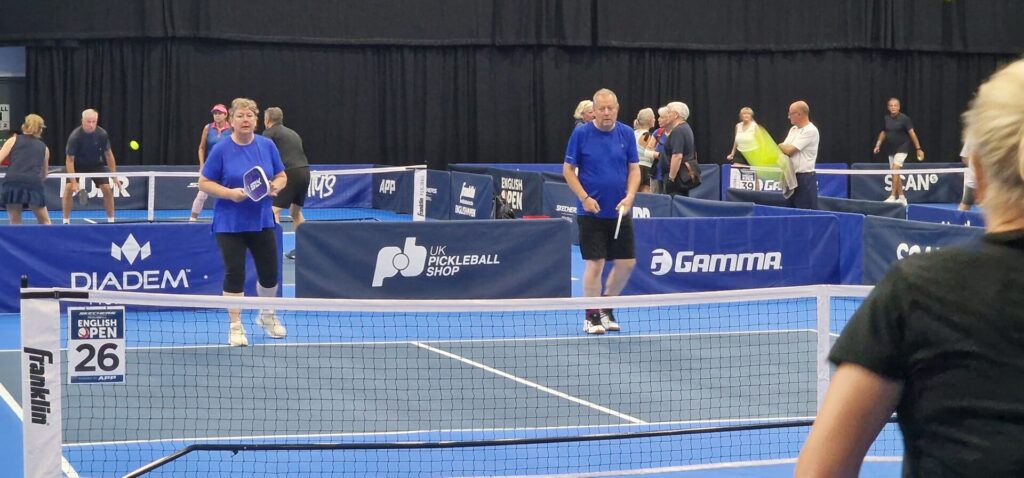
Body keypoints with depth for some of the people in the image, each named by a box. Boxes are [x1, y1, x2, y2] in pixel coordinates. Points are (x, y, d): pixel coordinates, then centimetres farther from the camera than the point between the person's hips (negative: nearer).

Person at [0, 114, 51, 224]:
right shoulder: (44, 148, 23)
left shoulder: (14, 140, 16)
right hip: (34, 185, 1)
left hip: (12, 184, -1)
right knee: (45, 223, 15)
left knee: (15, 224, 11)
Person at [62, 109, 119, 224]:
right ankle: (66, 221, -4)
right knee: (68, 189, -18)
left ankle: (111, 220, 7)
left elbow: (108, 154, -7)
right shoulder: (75, 136, -30)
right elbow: (70, 160, -25)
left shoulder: (102, 134, -22)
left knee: (107, 189, -9)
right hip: (78, 165, -2)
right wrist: (74, 182, -32)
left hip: (96, 165, 2)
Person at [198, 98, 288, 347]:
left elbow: (282, 176, 10)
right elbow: (204, 183, -5)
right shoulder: (221, 150, -8)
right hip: (230, 224, -3)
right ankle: (235, 326, 11)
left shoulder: (267, 146, 1)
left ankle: (267, 316, 35)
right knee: (234, 274, -2)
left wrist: (275, 186, -13)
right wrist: (230, 193, -20)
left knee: (269, 272, 9)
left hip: (261, 222, 3)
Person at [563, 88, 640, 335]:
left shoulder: (626, 134, 2)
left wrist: (629, 197, -11)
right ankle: (591, 317, 8)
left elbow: (634, 169, 6)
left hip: (620, 211, 3)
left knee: (627, 262, 4)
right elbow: (568, 169, -1)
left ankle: (606, 308, 25)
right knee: (595, 263, -4)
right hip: (592, 211, -3)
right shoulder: (581, 134, -5)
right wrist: (584, 198, -12)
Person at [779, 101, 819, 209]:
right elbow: (784, 150, 15)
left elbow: (789, 150, -15)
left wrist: (781, 146, 4)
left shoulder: (810, 131, -13)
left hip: (805, 178, -9)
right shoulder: (793, 129, 15)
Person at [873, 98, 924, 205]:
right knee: (896, 173, 8)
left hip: (902, 148, -6)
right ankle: (901, 198, 17)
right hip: (891, 149, 6)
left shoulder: (904, 119, -12)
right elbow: (883, 133, 17)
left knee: (895, 170, -20)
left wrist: (918, 149, -15)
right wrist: (878, 145, 5)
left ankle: (893, 196, -22)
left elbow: (912, 134, -13)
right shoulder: (886, 119, 3)